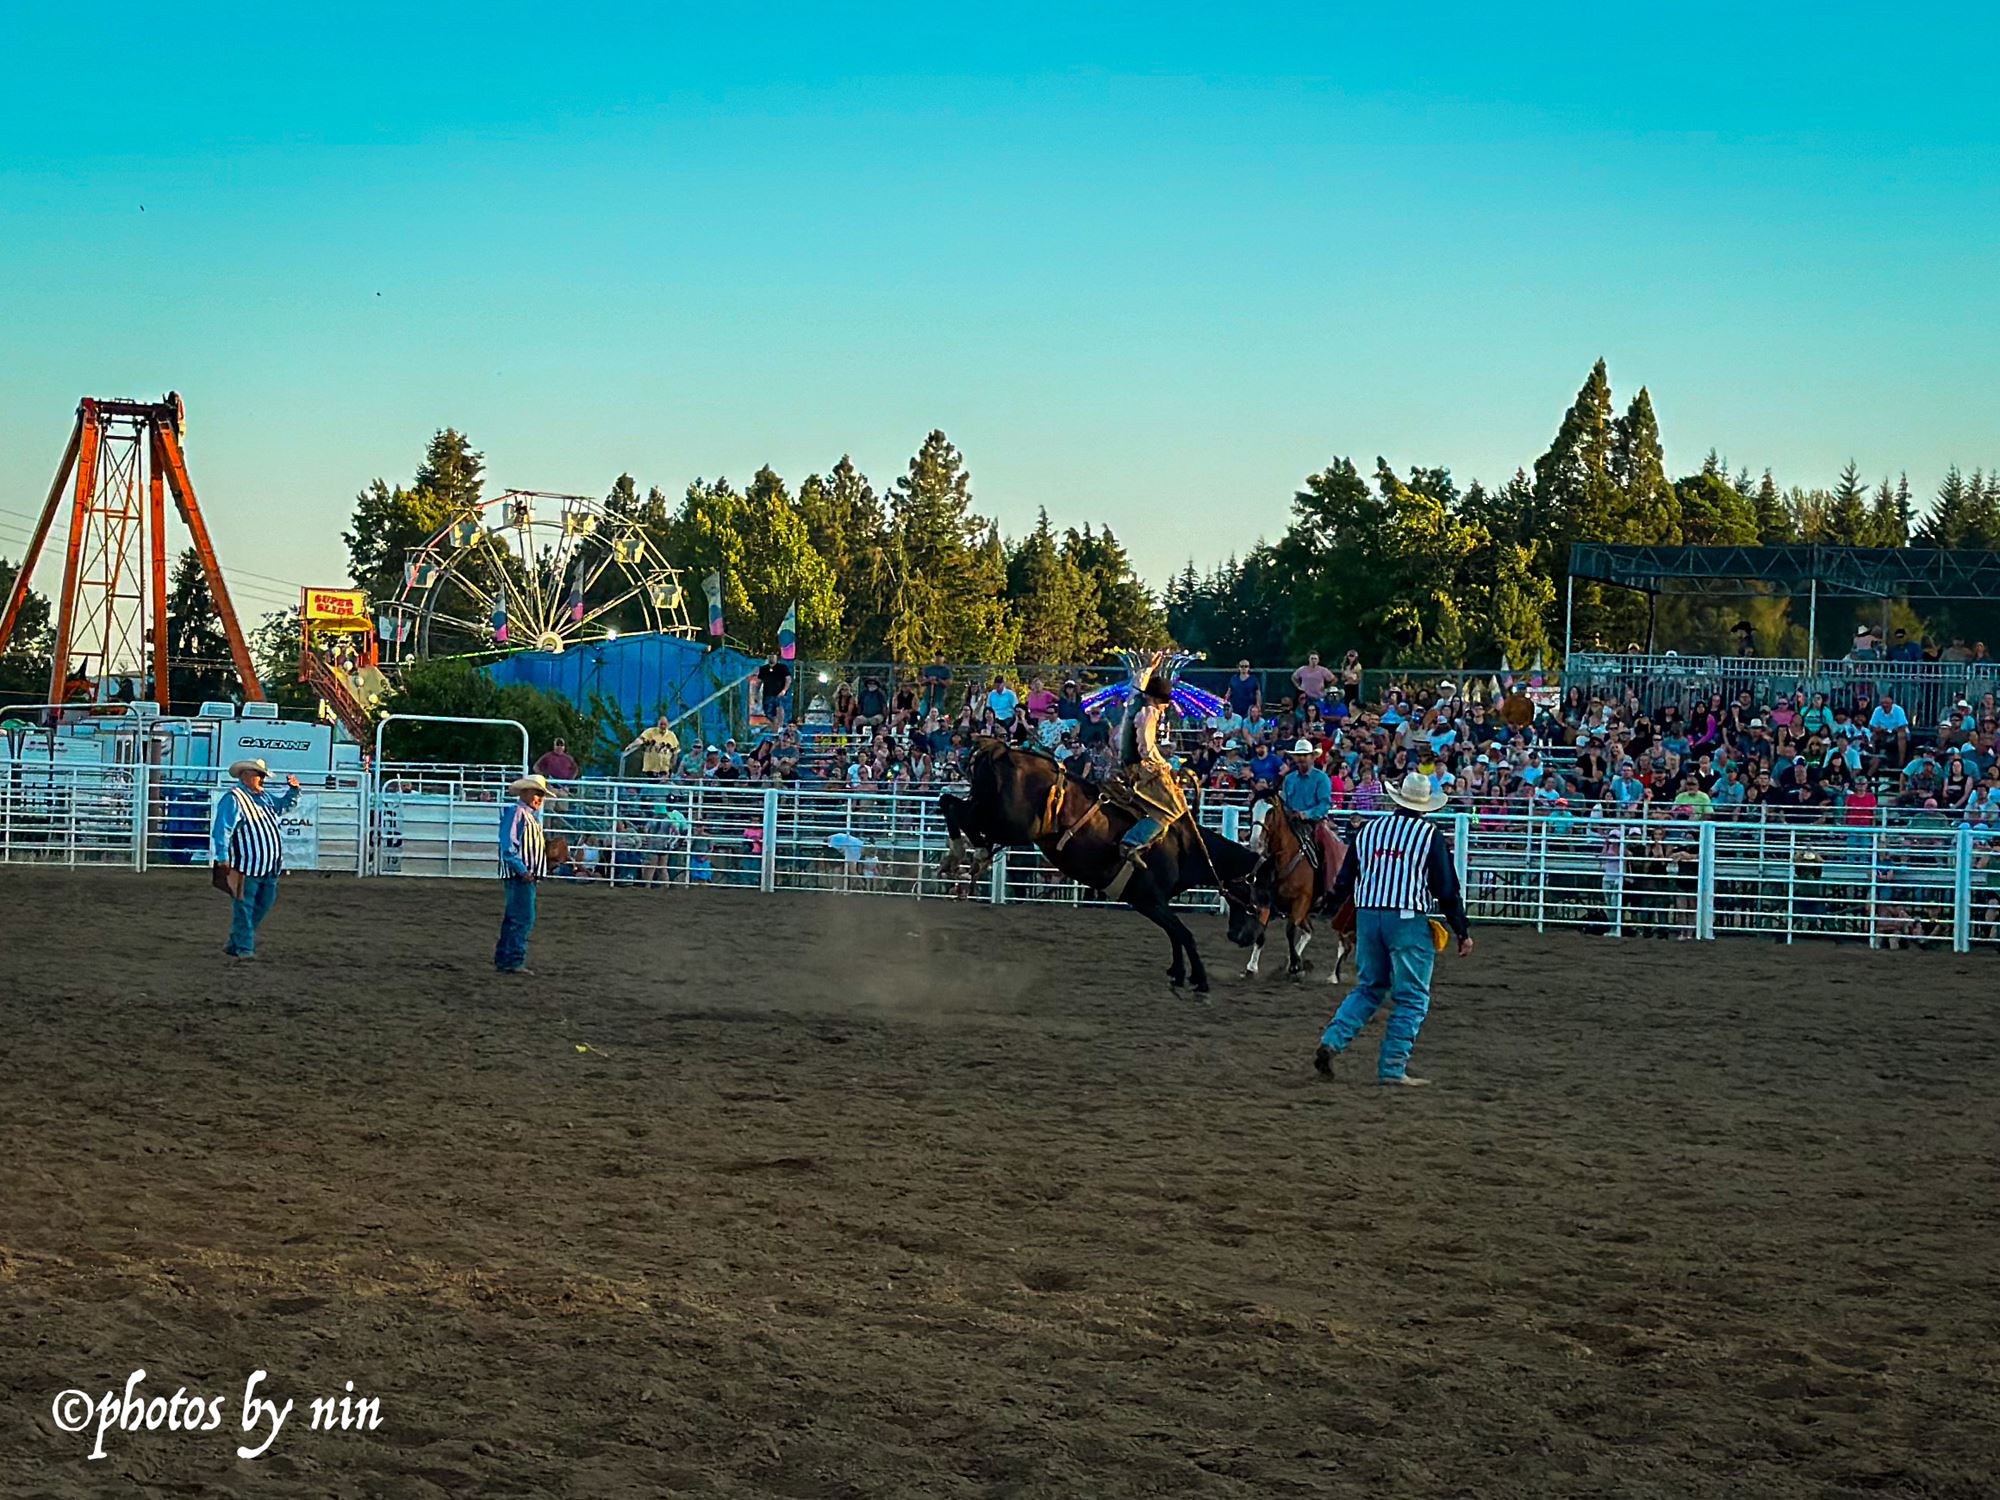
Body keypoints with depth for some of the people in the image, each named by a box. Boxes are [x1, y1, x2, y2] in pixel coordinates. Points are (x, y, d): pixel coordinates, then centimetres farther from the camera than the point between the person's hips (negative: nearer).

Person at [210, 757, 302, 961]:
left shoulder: (265, 797, 17)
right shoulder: (233, 799, -10)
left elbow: (285, 804, 35)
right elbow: (222, 829, -16)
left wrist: (293, 790, 14)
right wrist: (223, 857, -23)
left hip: (270, 868, 9)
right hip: (247, 868, -9)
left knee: (263, 906, 14)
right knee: (244, 909, -5)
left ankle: (234, 945, 25)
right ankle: (244, 950, -4)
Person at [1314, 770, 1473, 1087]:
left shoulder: (1370, 830, 10)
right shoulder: (1431, 835, -4)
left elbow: (1344, 880, 16)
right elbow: (1447, 889, -5)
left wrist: (1335, 912, 33)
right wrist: (1463, 932, 3)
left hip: (1367, 917, 5)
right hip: (1409, 919, -5)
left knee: (1369, 989, 20)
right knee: (1412, 999, 4)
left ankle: (1332, 1041, 2)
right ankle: (1392, 1067, -1)